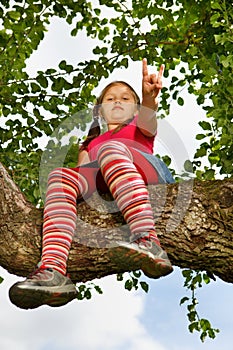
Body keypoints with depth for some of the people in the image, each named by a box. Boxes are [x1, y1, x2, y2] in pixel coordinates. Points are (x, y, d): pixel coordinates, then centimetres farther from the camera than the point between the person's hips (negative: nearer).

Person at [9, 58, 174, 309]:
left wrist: (149, 98, -18)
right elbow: (83, 173, 22)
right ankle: (53, 272, -48)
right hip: (102, 185, 3)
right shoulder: (91, 143, 40)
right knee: (60, 175, -25)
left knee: (110, 148, -31)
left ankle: (148, 242, -51)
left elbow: (147, 122, 5)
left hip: (147, 173, -2)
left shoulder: (139, 128, 31)